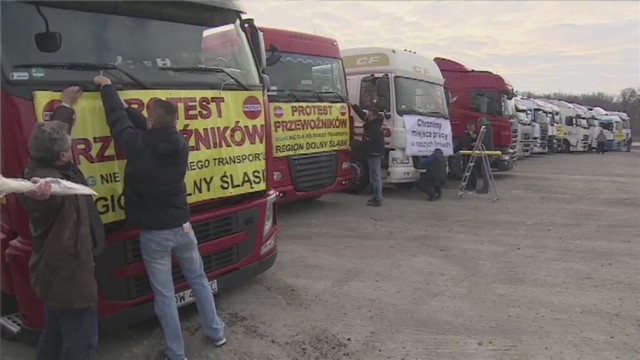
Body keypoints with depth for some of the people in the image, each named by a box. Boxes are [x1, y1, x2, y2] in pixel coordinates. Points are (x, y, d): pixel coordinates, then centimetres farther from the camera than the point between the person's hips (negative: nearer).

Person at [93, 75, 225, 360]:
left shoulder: (137, 145, -14)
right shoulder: (181, 144, -2)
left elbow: (118, 120, 2)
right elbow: (155, 131, 15)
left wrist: (107, 87, 18)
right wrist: (127, 107, 23)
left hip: (153, 234, -4)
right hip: (181, 227, 4)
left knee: (164, 295, 8)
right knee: (198, 280, 22)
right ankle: (216, 333, 33)